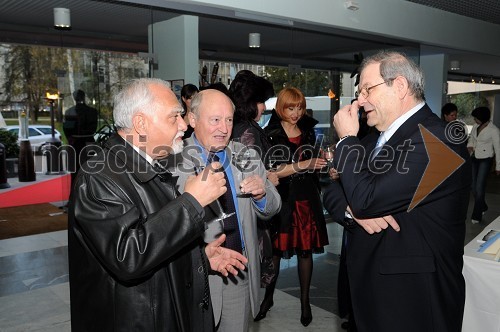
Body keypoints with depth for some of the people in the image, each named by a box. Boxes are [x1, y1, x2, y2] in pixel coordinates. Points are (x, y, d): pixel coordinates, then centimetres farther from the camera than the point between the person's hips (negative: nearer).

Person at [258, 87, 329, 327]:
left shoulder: (308, 132, 10)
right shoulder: (270, 134, -5)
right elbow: (271, 172, -14)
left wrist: (323, 163, 1)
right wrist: (303, 165, -21)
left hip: (306, 198, 4)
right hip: (280, 199, -3)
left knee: (305, 250, 6)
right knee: (275, 249, 3)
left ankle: (305, 301, 18)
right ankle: (268, 297, 21)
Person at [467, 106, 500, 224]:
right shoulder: (475, 126, 1)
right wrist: (470, 146, -6)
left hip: (485, 160, -6)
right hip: (474, 159, 6)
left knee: (479, 187, -7)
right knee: (473, 186, 10)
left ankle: (476, 216, 5)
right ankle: (483, 207, 34)